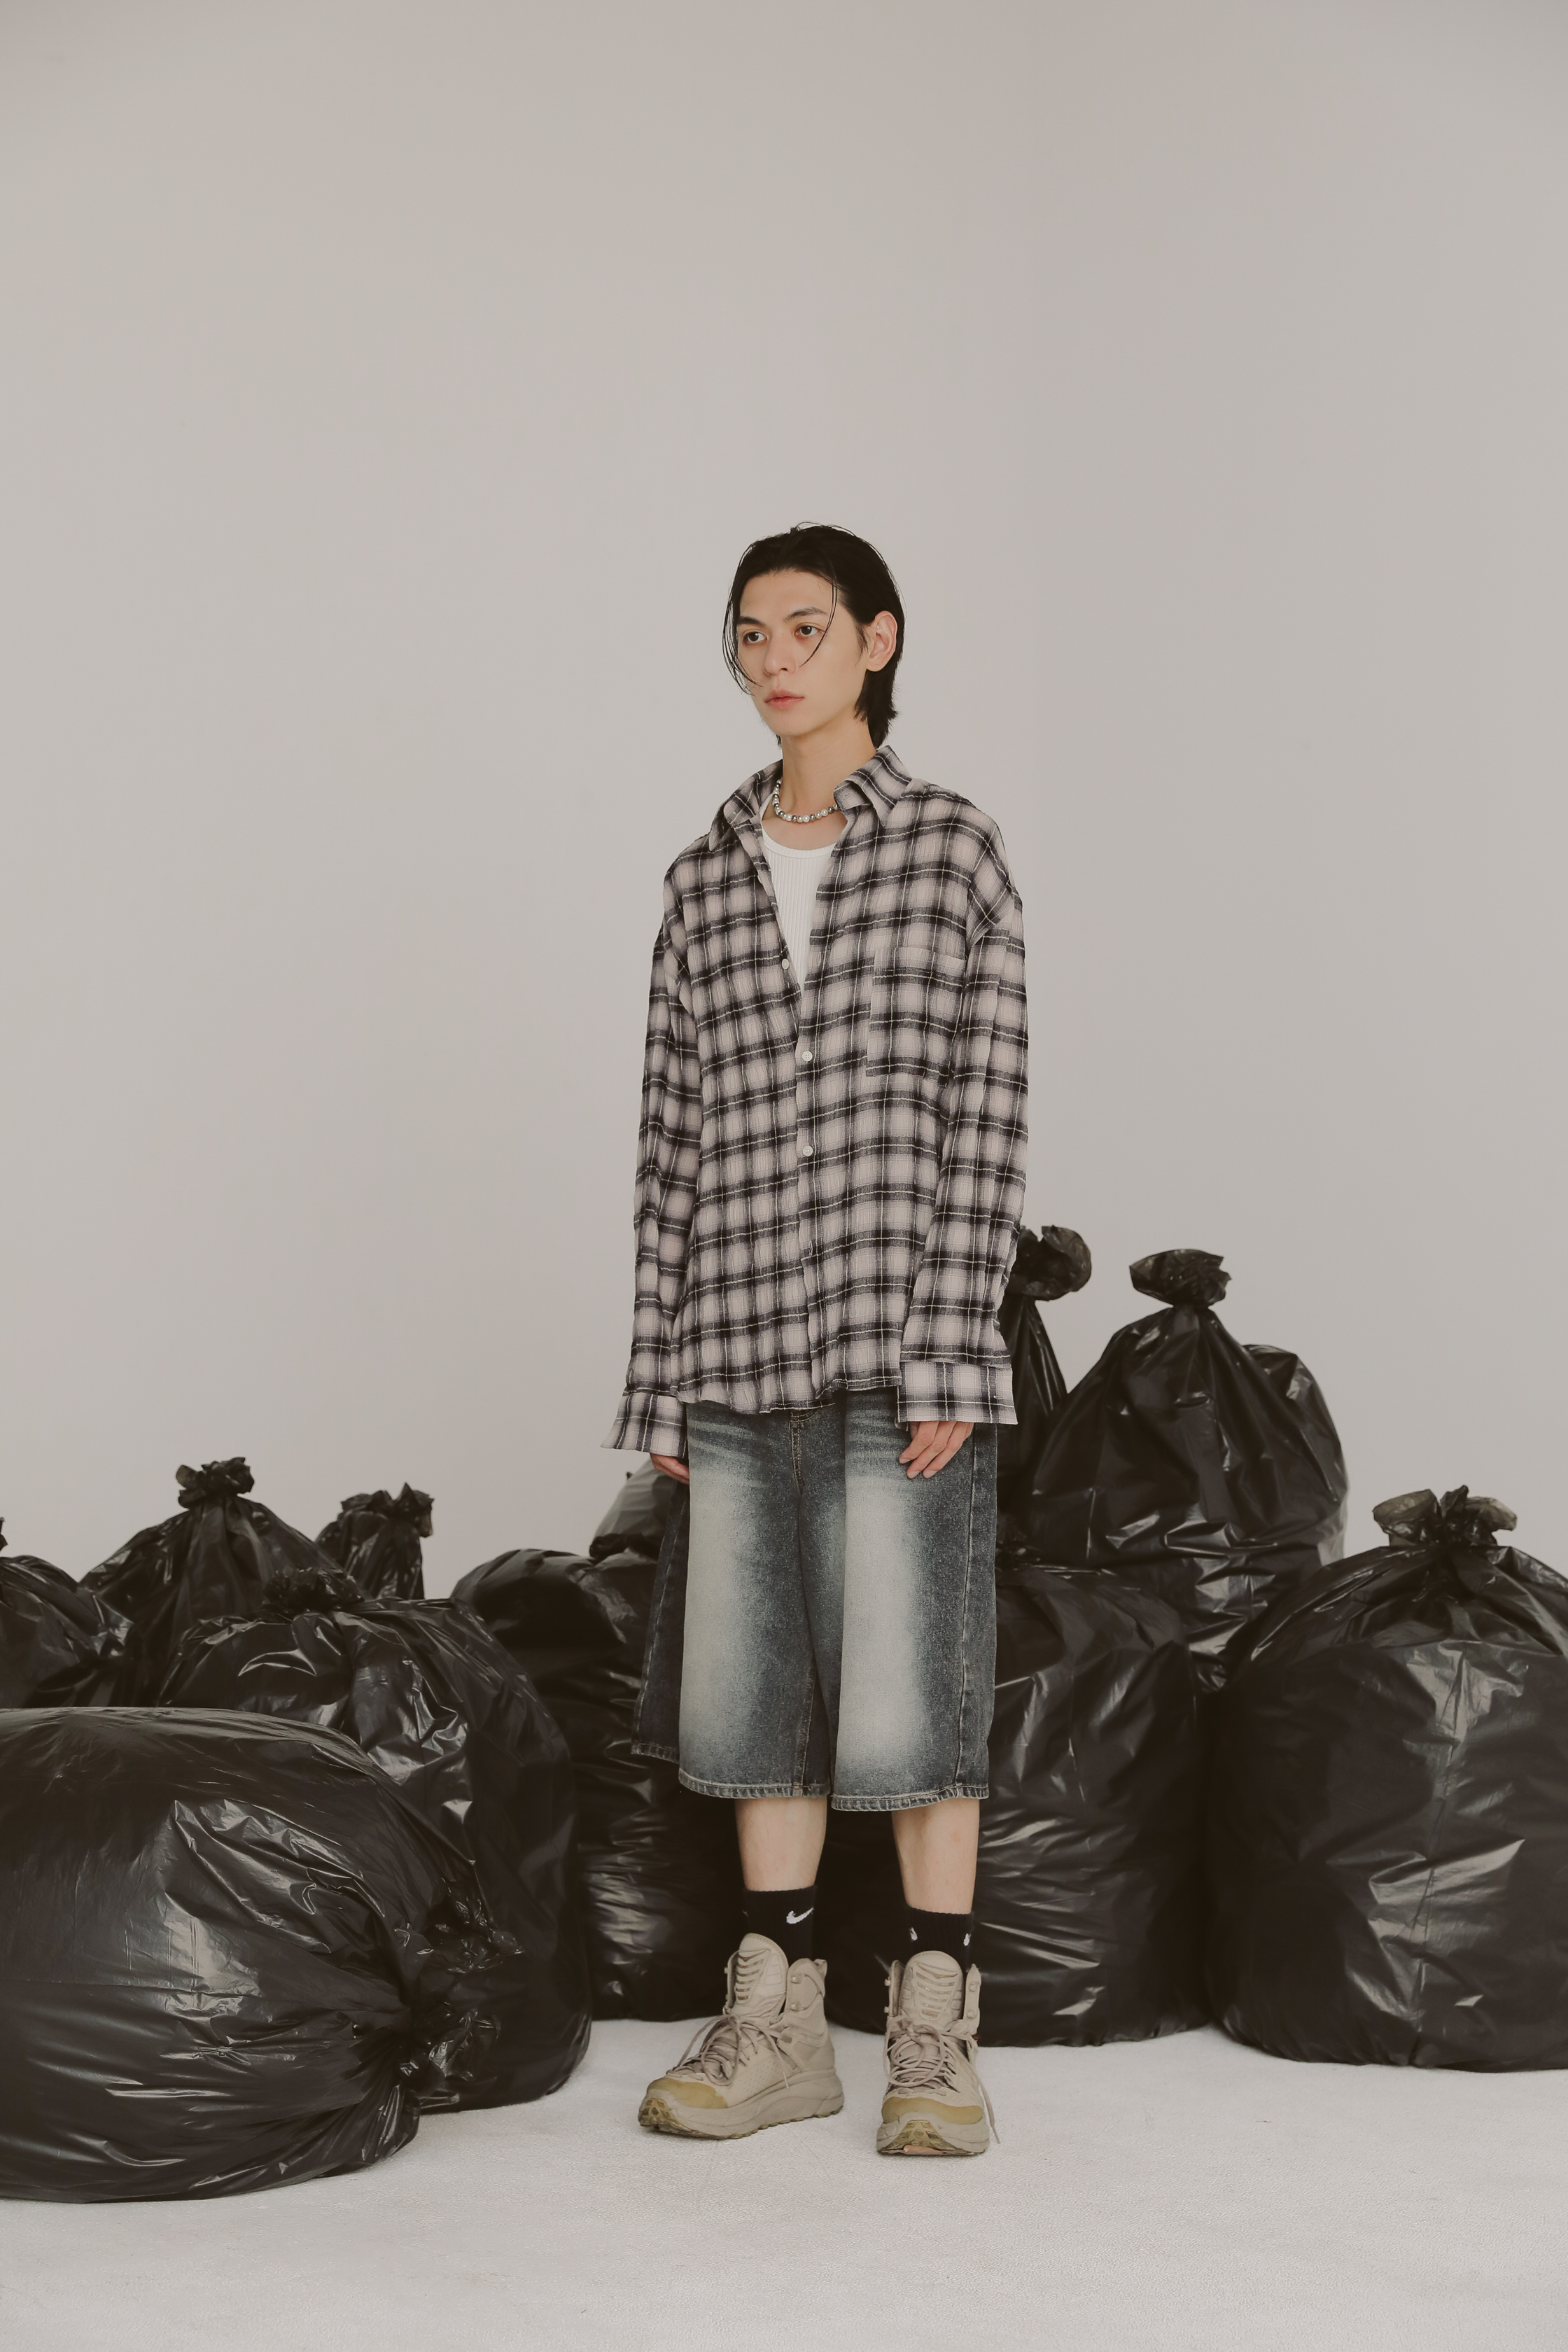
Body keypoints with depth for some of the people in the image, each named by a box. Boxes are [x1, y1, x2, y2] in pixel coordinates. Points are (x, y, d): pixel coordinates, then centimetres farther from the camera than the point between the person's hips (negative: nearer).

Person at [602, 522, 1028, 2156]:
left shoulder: (951, 850, 2)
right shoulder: (704, 878, 13)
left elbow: (986, 1115, -4)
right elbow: (673, 1128, 11)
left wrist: (950, 1350, -11)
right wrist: (661, 1374, 7)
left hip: (896, 1333, -4)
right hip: (740, 1338, 4)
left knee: (908, 1683, -3)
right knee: (750, 1682, 7)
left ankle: (934, 2031, 9)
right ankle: (776, 2024, 17)